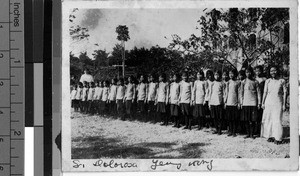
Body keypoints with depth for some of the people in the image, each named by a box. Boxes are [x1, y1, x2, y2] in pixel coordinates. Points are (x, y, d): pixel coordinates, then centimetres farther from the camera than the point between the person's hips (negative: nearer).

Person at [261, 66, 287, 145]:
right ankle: (270, 136, 10)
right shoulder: (268, 81, 7)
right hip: (268, 102, 2)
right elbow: (265, 92, 10)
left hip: (278, 103, -2)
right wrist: (263, 103, 6)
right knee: (268, 119, 1)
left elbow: (284, 93, 3)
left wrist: (284, 104, -2)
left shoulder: (282, 81, 3)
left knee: (277, 120, -5)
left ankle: (277, 138, -1)